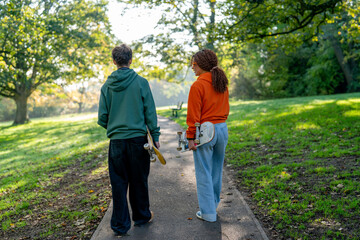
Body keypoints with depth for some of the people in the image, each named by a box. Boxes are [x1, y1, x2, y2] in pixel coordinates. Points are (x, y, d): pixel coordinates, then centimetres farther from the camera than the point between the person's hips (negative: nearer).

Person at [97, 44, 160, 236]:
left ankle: (120, 225, 15)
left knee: (119, 184, 8)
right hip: (138, 139, -1)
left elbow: (102, 118, 3)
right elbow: (150, 112, -5)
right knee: (139, 181, 13)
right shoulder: (141, 82, -4)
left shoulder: (107, 86, 2)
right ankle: (141, 216, 30)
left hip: (116, 141, 2)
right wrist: (155, 136, 2)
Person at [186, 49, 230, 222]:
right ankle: (213, 203, 35)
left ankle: (208, 212, 12)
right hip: (222, 129, 7)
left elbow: (194, 115, -15)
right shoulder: (222, 83, 8)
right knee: (217, 170, 18)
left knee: (204, 173, 4)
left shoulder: (198, 85, -14)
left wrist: (190, 137, -10)